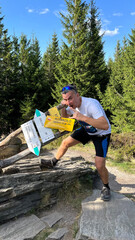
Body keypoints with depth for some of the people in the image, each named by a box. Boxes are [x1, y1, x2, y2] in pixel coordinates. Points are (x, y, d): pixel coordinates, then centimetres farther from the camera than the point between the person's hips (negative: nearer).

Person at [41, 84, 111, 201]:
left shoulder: (91, 104, -37)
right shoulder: (72, 105, -13)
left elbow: (105, 125, -47)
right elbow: (64, 118, 6)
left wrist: (83, 117, -49)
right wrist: (63, 108, -16)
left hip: (102, 134, -6)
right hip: (87, 130, 7)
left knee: (99, 166, -13)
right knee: (66, 142, 7)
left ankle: (106, 187, 17)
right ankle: (53, 162, 34)